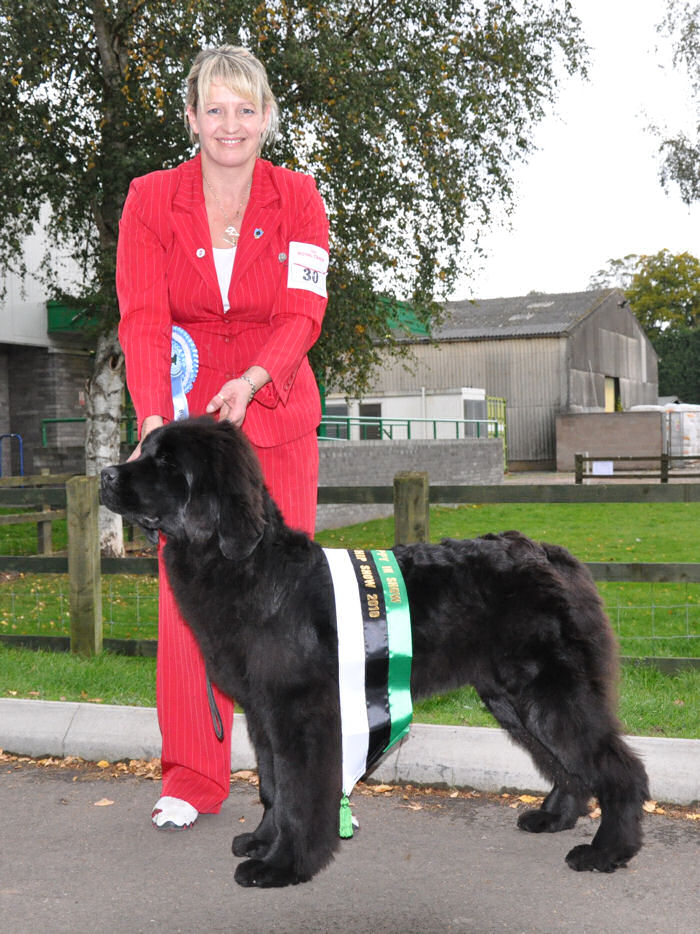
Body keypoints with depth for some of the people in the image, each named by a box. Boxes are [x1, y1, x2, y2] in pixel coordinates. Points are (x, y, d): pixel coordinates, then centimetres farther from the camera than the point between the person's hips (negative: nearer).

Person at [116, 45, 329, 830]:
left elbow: (303, 313, -8)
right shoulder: (151, 200, -3)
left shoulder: (297, 198, 0)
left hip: (276, 412, 1)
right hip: (187, 412, 0)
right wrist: (154, 419, -26)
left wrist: (251, 379, -26)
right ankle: (192, 777, 8)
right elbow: (143, 321, -11)